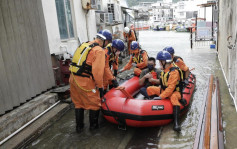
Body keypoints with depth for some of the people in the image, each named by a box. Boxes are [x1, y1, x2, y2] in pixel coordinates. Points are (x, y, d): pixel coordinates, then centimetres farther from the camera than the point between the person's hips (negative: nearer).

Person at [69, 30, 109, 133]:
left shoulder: (84, 45, 14)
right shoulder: (99, 51, -11)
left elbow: (79, 62, 15)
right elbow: (98, 71, -19)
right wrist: (100, 87, -9)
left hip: (73, 78, 8)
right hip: (84, 81, -8)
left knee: (78, 103, 21)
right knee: (95, 103, 12)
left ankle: (79, 126, 33)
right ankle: (93, 125, 28)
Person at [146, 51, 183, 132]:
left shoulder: (174, 72, -24)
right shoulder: (164, 70, 4)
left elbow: (171, 88, -31)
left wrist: (161, 97, -34)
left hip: (174, 92, -9)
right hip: (164, 90, 9)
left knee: (173, 97, -42)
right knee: (149, 89, 3)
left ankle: (176, 123, -49)